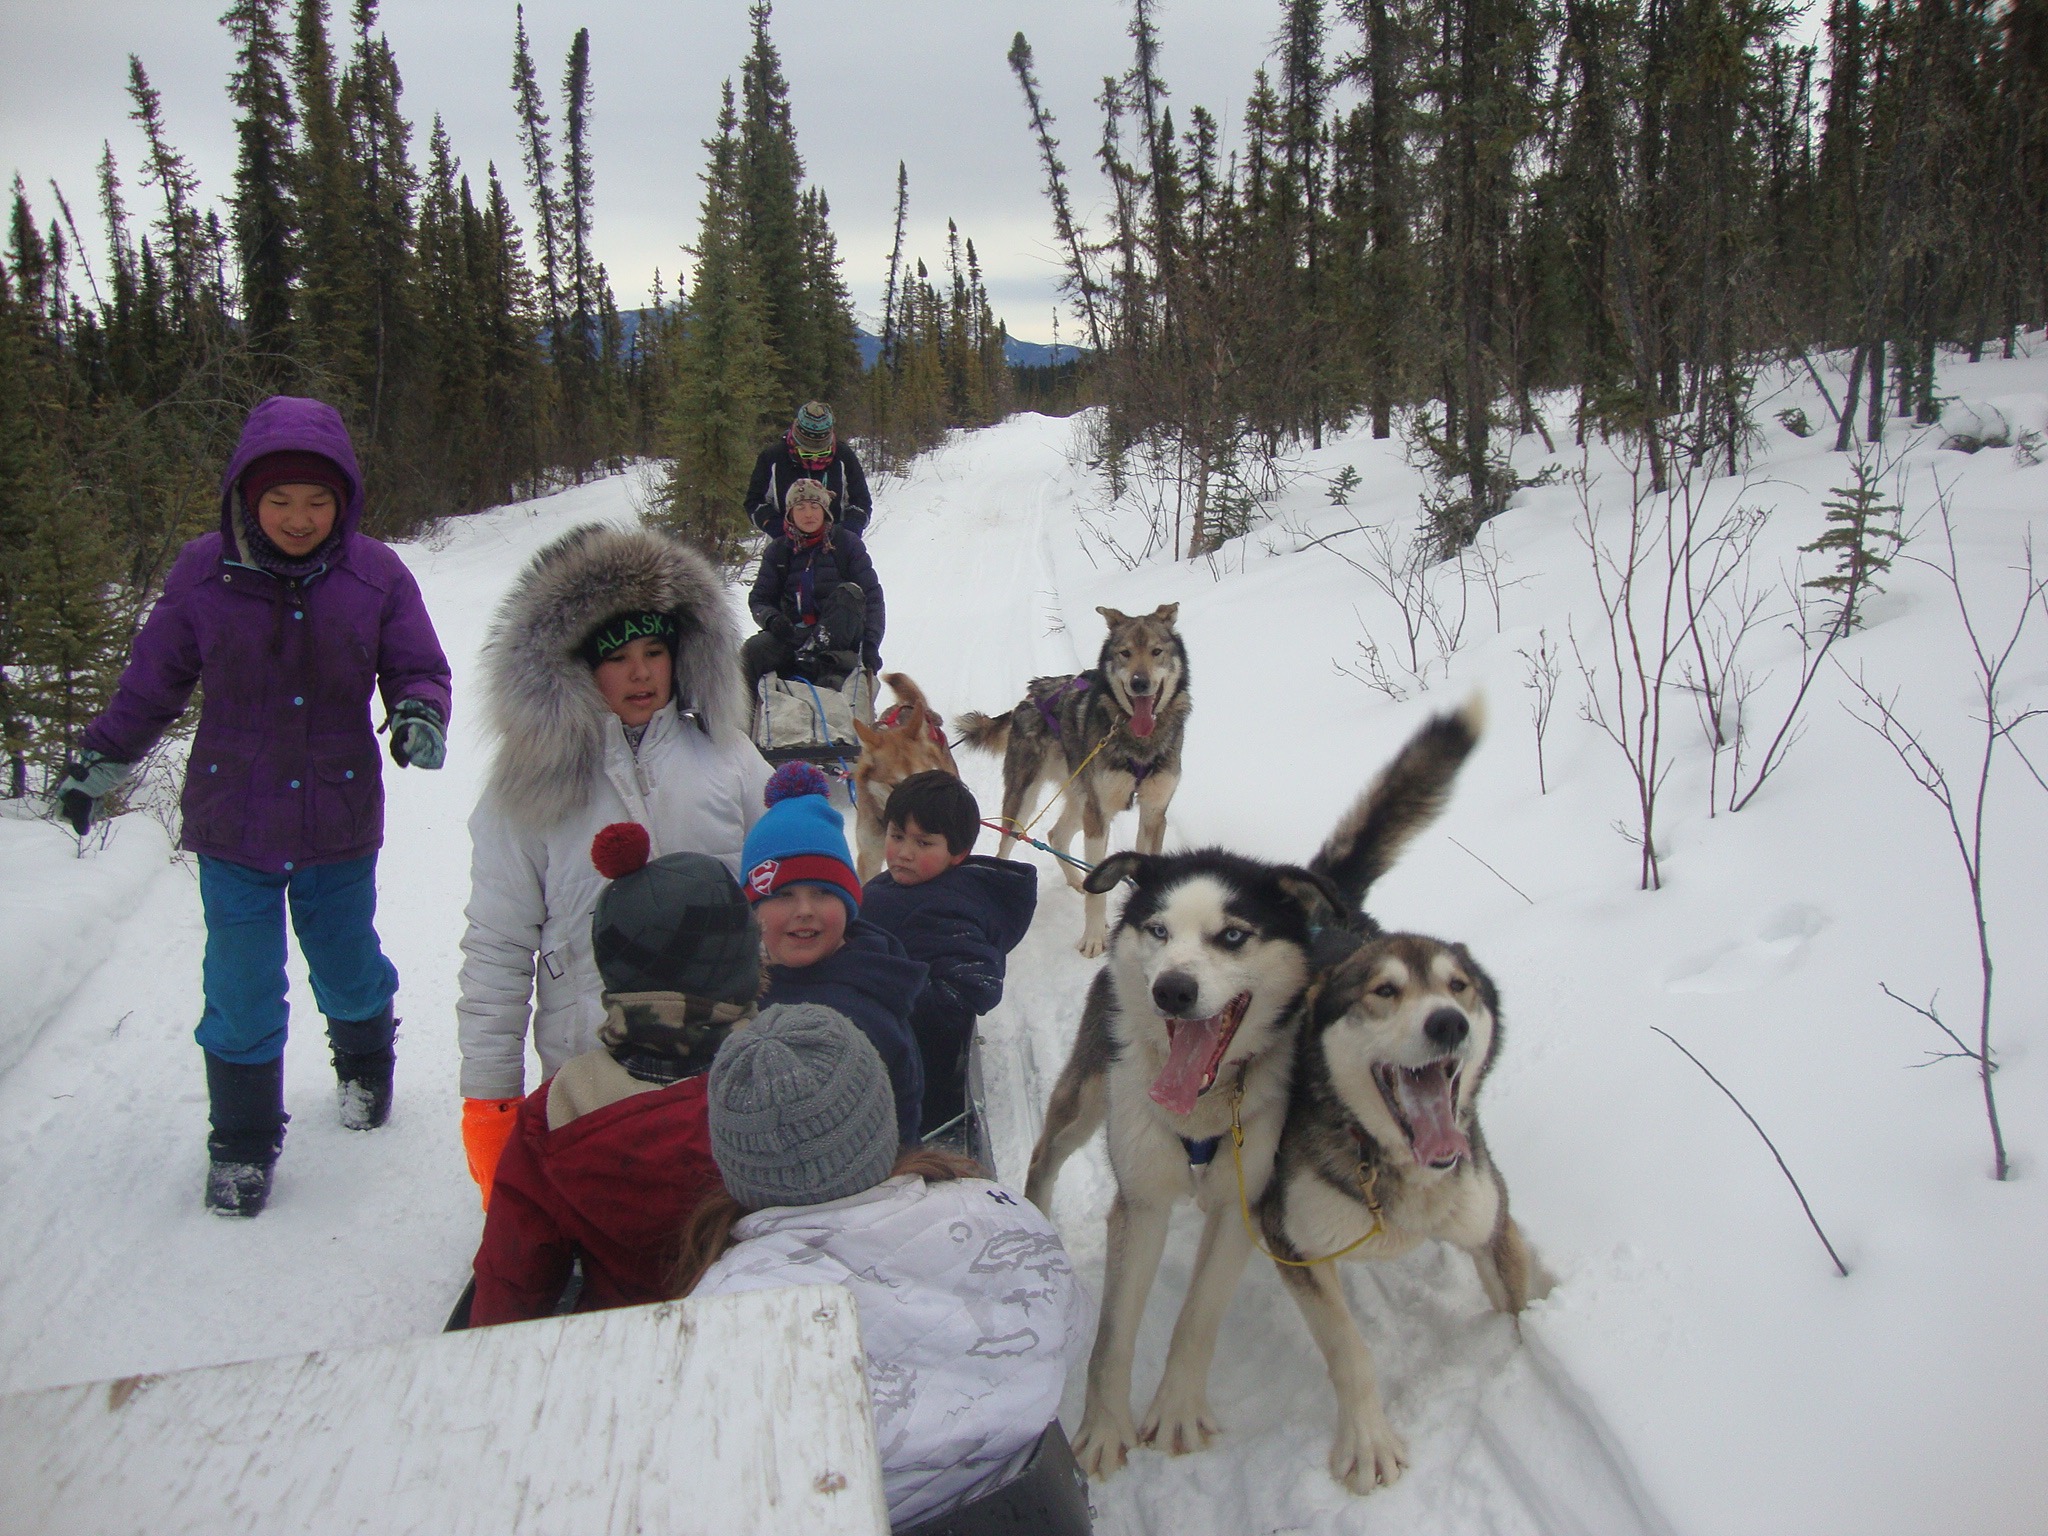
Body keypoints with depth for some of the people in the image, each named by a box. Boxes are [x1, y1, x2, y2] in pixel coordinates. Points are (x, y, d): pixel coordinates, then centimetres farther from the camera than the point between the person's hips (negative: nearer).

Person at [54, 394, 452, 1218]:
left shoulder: (376, 576, -9)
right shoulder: (204, 573, -8)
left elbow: (418, 670, 1)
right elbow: (153, 681, 5)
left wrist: (419, 717, -21)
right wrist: (97, 762, 11)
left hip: (340, 825, 0)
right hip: (232, 825, 0)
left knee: (348, 972, 16)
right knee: (241, 993, 5)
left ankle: (365, 1061, 49)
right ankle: (242, 1142, 26)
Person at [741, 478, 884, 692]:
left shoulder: (846, 544, 4)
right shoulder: (778, 551, 10)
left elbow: (872, 596, -1)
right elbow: (759, 599, 10)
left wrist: (871, 646, -14)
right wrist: (771, 618, -15)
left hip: (840, 633, -2)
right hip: (793, 632, 2)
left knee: (849, 593, -29)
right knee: (754, 649, -27)